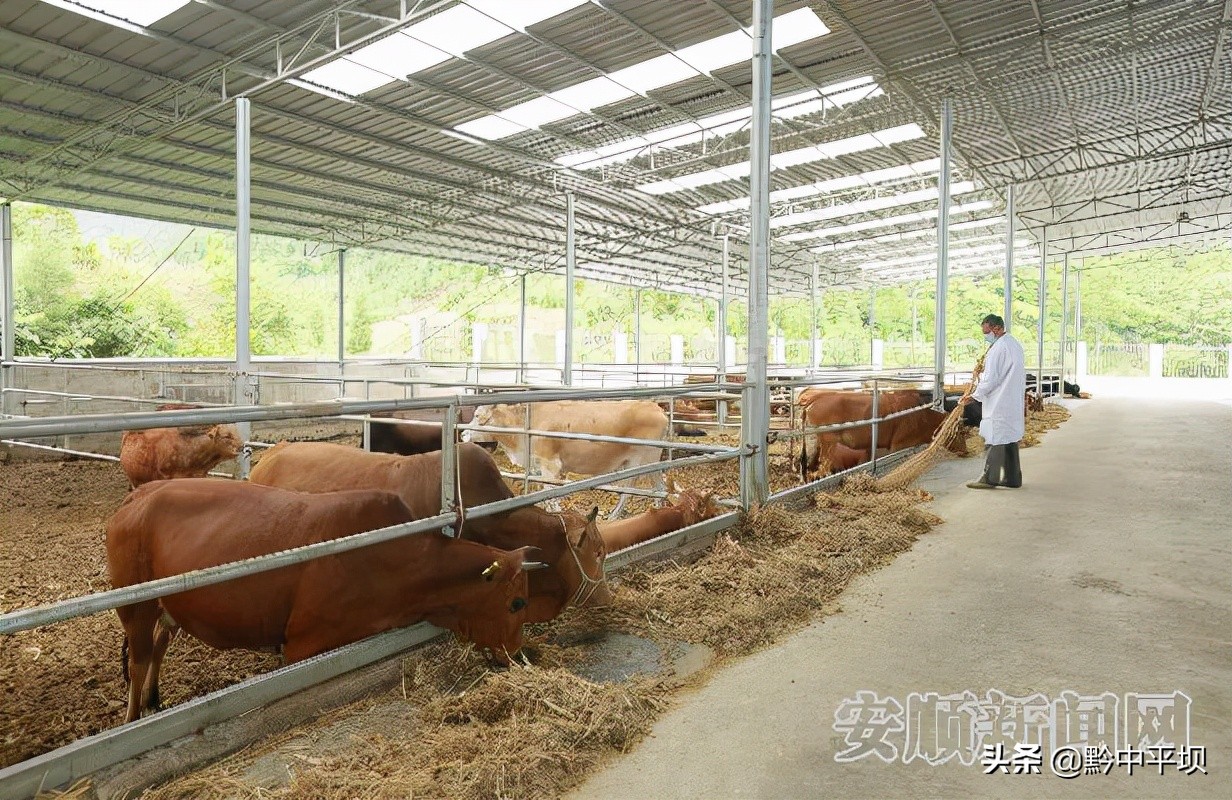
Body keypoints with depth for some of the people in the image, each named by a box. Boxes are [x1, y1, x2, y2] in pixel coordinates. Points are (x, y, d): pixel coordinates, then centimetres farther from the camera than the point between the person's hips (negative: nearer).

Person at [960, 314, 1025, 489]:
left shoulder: (997, 348, -17)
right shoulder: (1015, 344, 15)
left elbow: (990, 379, -16)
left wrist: (974, 396, -7)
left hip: (999, 404, -10)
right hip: (1014, 402, 10)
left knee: (995, 439, -5)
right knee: (1009, 438, 13)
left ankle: (990, 478, -1)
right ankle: (1012, 478, 18)